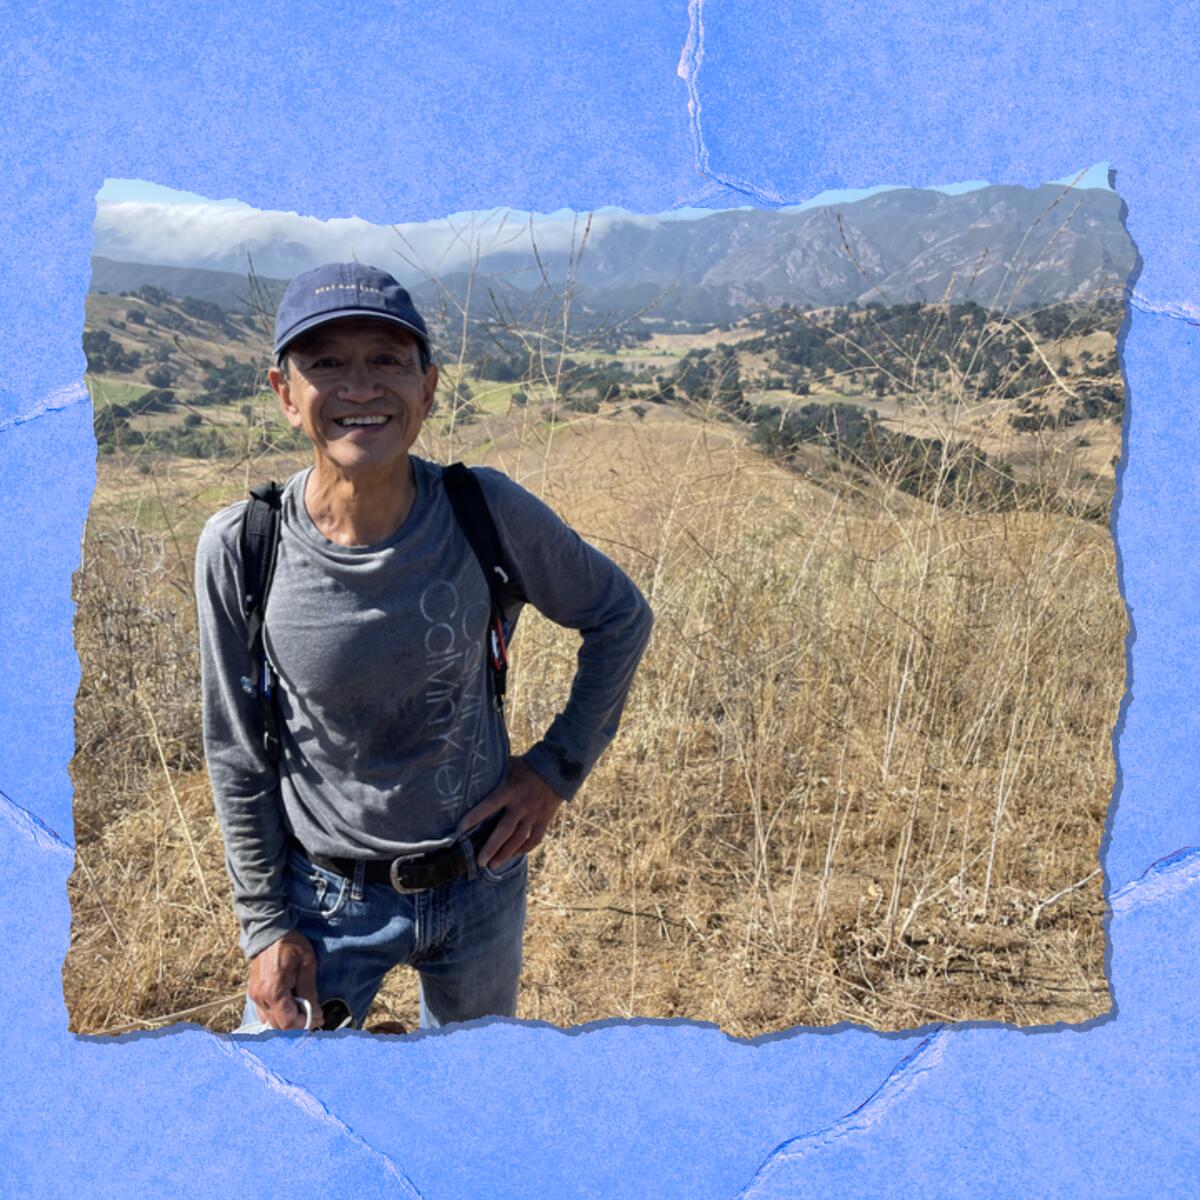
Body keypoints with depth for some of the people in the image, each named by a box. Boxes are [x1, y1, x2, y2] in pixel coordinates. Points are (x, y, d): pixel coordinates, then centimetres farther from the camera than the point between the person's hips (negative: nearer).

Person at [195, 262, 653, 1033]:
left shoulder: (489, 512, -18)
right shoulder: (239, 548, -18)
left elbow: (622, 618, -2)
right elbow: (239, 757, -6)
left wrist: (558, 767, -5)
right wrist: (266, 925, -3)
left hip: (482, 881, 2)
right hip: (328, 897, -1)